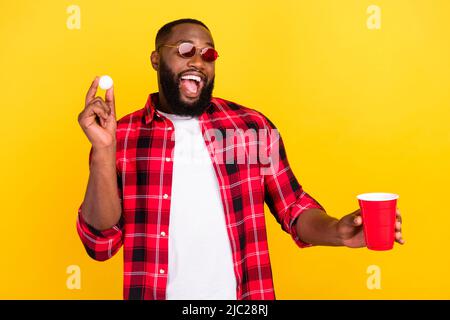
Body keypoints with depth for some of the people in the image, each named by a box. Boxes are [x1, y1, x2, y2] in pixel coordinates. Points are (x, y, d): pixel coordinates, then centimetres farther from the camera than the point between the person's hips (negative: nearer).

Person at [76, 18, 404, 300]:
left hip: (244, 295, 1)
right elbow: (101, 243, -8)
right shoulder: (122, 136, -4)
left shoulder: (252, 126, -3)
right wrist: (104, 151, -19)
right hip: (158, 293, 0)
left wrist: (335, 231, -18)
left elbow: (293, 208, 3)